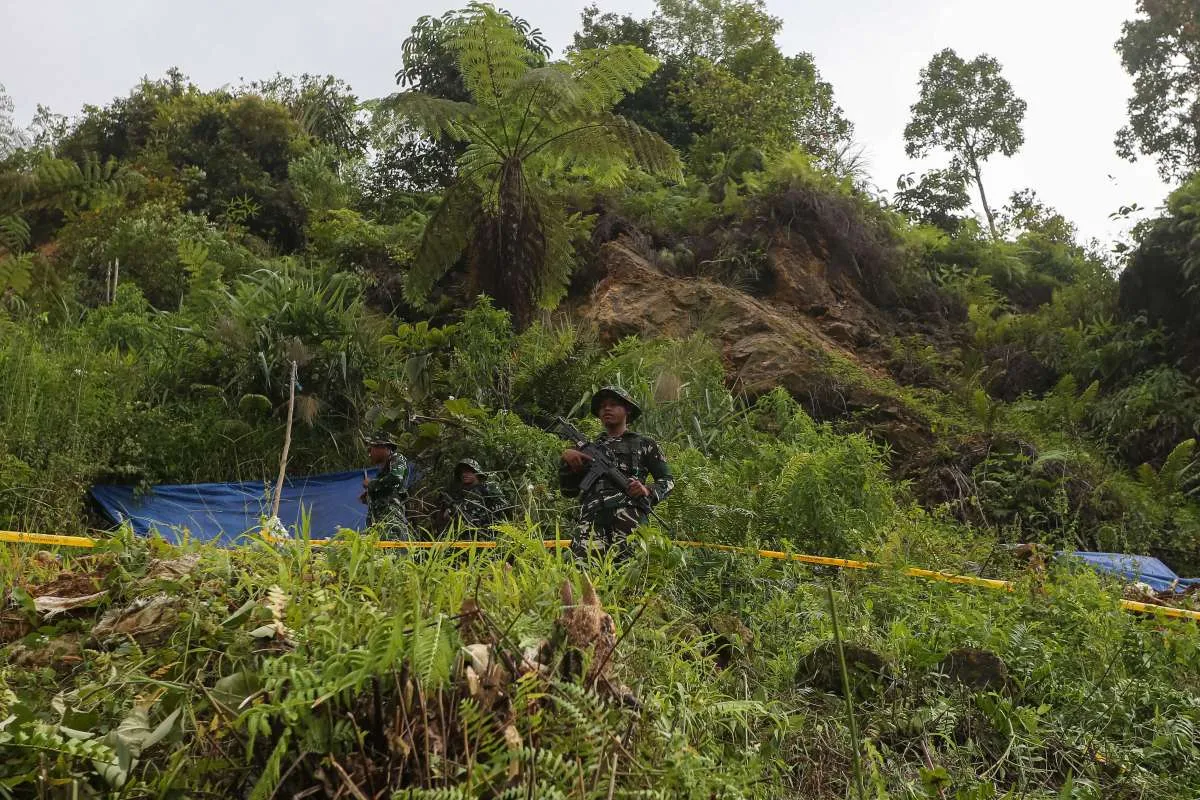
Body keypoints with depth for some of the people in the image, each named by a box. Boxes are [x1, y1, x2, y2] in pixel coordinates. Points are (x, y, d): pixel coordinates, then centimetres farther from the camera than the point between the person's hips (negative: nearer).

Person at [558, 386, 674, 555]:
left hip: (629, 512, -2)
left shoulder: (644, 444, 25)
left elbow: (667, 480, 20)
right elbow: (569, 490, 24)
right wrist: (566, 459, 7)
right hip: (592, 515, 2)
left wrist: (649, 491, -1)